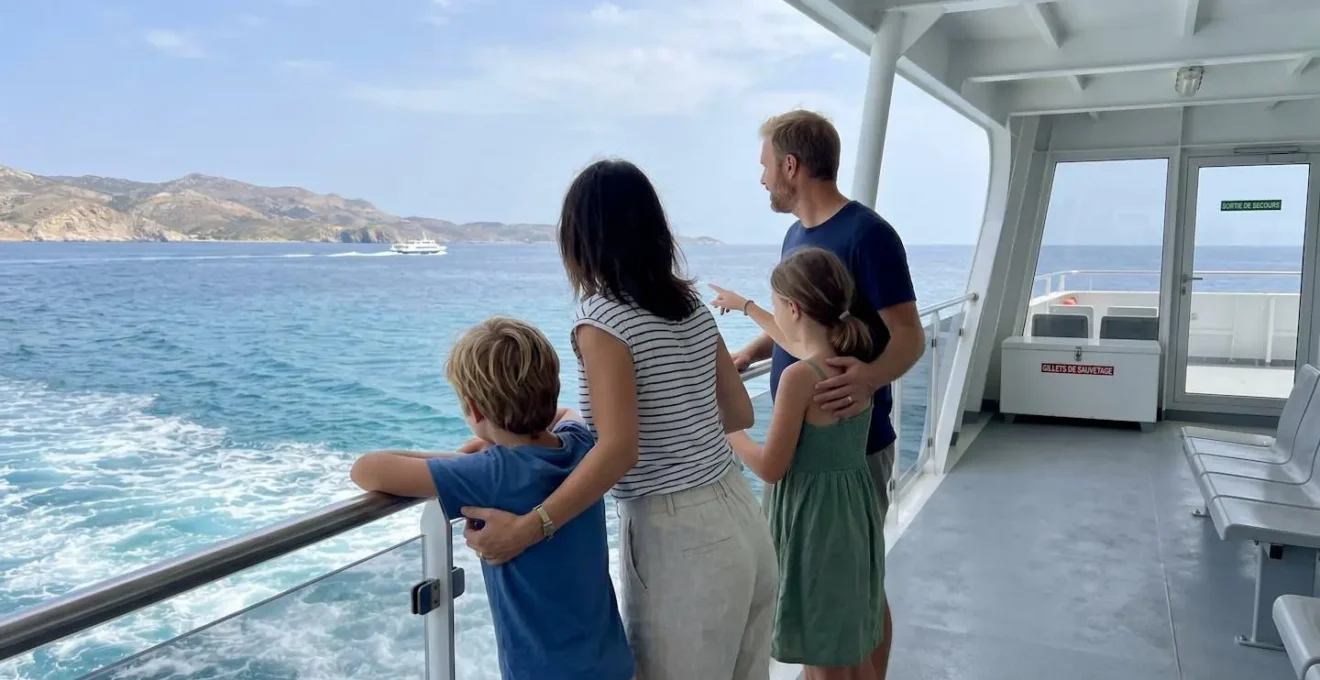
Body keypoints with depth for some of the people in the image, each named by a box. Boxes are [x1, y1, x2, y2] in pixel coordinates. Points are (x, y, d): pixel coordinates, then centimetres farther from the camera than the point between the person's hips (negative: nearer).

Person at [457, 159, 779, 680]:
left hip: (678, 540, -7)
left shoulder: (602, 318, -14)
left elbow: (619, 450, -24)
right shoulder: (693, 308, 6)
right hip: (741, 519, 7)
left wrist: (526, 529, -25)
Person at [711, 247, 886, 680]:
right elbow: (800, 343, 24)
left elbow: (771, 468, -18)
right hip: (854, 514, 8)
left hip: (816, 521, -8)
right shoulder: (854, 360, 2)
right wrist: (745, 306, 37)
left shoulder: (800, 377, -23)